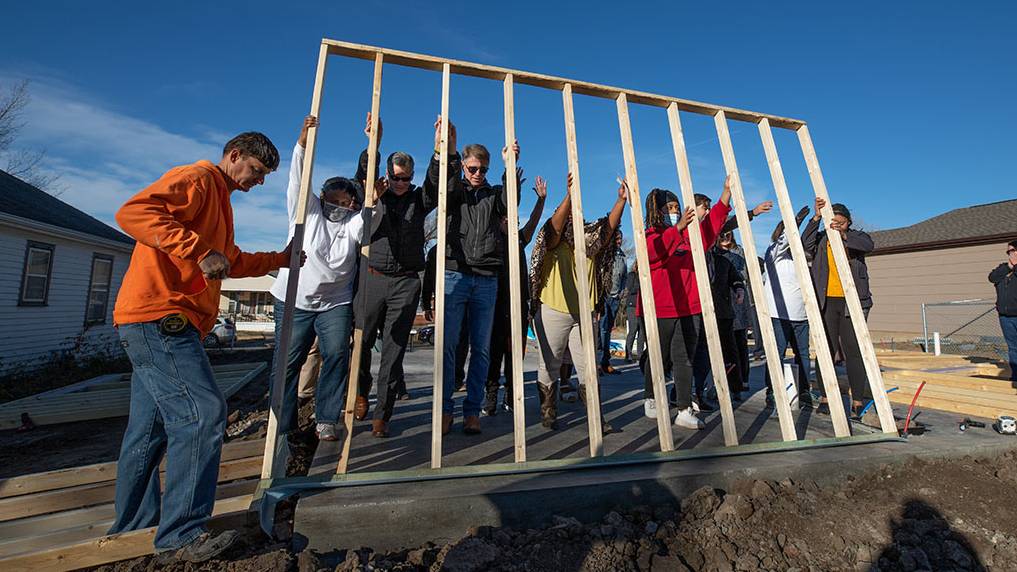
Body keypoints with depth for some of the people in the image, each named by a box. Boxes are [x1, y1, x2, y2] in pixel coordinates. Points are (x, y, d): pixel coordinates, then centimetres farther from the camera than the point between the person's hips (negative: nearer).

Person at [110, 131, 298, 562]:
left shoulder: (219, 198, 26)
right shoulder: (197, 178, -6)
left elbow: (232, 262, 32)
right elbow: (133, 212, -22)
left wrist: (280, 259, 29)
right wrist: (199, 251, -27)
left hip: (160, 322, 11)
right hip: (158, 316, -11)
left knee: (151, 424, 16)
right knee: (203, 413, -13)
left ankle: (132, 526, 29)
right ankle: (181, 537, -3)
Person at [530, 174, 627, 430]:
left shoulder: (589, 247, 14)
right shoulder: (554, 245, 0)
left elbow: (609, 227, 2)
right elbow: (555, 222, -19)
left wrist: (621, 200, -10)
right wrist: (570, 194, -31)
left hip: (584, 315, 4)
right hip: (553, 313, -4)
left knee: (588, 368, 4)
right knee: (549, 366, 6)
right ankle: (548, 414, 21)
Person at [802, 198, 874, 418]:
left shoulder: (857, 236, 9)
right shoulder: (821, 238, 9)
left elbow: (868, 245, -13)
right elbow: (805, 243, -12)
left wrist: (844, 235, -31)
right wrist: (816, 217, -20)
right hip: (826, 301, 0)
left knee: (853, 350, 0)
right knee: (827, 350, 2)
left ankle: (857, 400, 10)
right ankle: (825, 398, 8)